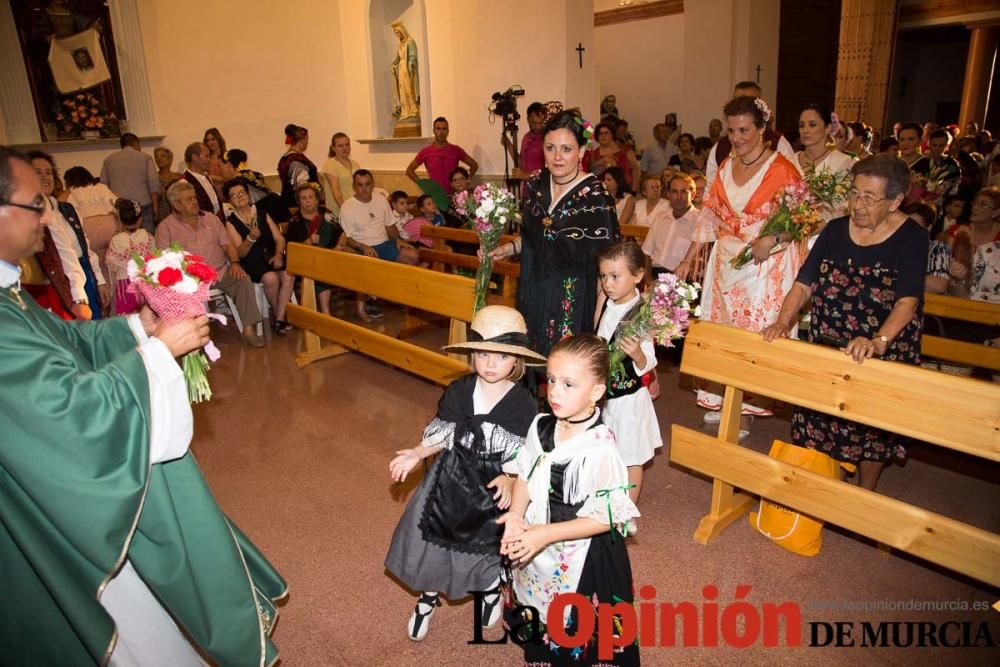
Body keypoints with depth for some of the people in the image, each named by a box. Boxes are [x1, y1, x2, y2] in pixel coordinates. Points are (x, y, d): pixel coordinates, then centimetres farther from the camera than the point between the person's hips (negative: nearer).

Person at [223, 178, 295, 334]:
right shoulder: (231, 222, 2)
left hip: (271, 256, 3)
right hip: (250, 261, -3)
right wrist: (251, 238, -23)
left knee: (288, 275, -27)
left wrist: (278, 254, -12)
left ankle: (279, 318, -20)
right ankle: (275, 314, -6)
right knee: (271, 278, -32)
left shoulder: (262, 213, 12)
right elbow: (239, 253, -5)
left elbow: (279, 238, 8)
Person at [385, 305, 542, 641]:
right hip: (452, 477, 2)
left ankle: (492, 590, 53)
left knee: (491, 543, 17)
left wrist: (510, 479, -27)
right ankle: (428, 598, 43)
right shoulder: (458, 391, -9)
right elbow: (443, 433, 2)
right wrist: (417, 454, -10)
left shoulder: (523, 404, -16)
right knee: (434, 536, 12)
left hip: (495, 486, -2)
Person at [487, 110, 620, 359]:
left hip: (573, 302, -6)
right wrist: (510, 248, 1)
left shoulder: (595, 197, -16)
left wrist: (599, 321, -15)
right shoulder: (537, 184, 3)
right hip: (534, 293, 6)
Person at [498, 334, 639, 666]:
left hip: (580, 558, -6)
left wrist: (545, 534, -25)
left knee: (574, 628, 15)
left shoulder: (600, 450, -28)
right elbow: (524, 476, 3)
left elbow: (604, 518, -22)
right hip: (536, 550, 6)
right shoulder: (541, 427, -8)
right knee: (538, 619, 29)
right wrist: (515, 515, -14)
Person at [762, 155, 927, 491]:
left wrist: (877, 341, -37)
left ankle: (864, 496, 31)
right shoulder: (835, 230, 0)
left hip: (884, 350, -2)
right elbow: (803, 285, -3)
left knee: (873, 423, 9)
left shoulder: (912, 237, -9)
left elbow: (908, 301, -21)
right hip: (827, 345, 3)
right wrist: (783, 322, -21)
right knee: (822, 419, 9)